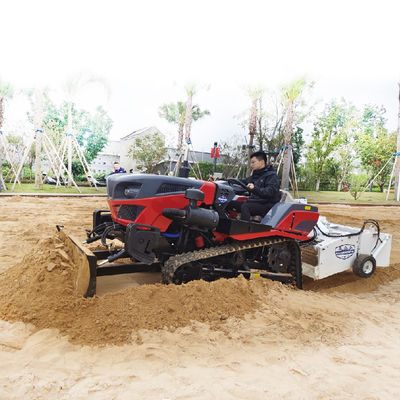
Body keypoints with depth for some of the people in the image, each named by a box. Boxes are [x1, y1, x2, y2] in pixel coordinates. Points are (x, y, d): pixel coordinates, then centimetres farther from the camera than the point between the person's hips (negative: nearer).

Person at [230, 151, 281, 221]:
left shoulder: (272, 176, -6)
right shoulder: (255, 175, 20)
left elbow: (270, 192, -22)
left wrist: (255, 189, -38)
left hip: (267, 205, -8)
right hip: (254, 201, 8)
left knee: (245, 206, -33)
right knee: (231, 203, -9)